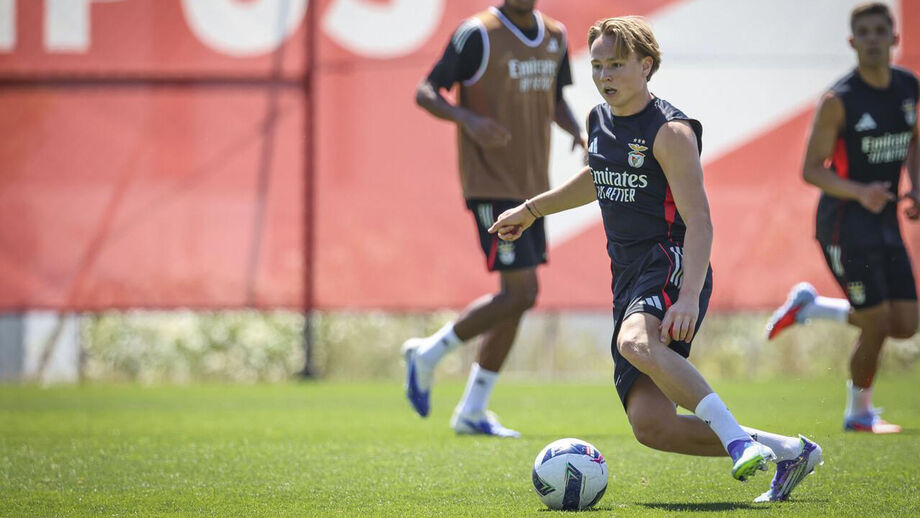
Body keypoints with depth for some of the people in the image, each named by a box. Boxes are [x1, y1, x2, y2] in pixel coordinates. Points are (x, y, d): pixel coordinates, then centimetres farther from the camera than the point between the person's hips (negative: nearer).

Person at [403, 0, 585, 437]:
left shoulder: (555, 37, 10)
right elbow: (425, 92, -10)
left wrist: (578, 131, 3)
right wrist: (468, 119, -28)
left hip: (532, 186, 8)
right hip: (491, 184, -8)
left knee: (516, 298, 7)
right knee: (521, 292, -14)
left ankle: (471, 412, 16)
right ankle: (427, 355, 4)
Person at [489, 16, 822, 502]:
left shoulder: (670, 131, -10)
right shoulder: (599, 121, 14)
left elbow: (699, 222, -17)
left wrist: (690, 297, -30)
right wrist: (531, 209, 40)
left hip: (671, 267, -7)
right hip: (628, 277, 7)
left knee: (636, 342, -41)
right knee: (651, 425, -8)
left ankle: (736, 437, -40)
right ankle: (789, 451, 6)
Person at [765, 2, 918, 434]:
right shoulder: (839, 101, -15)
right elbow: (811, 169, -13)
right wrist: (860, 193, -28)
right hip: (845, 224, -7)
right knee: (877, 326, -6)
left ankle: (811, 306, 24)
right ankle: (859, 413, 17)